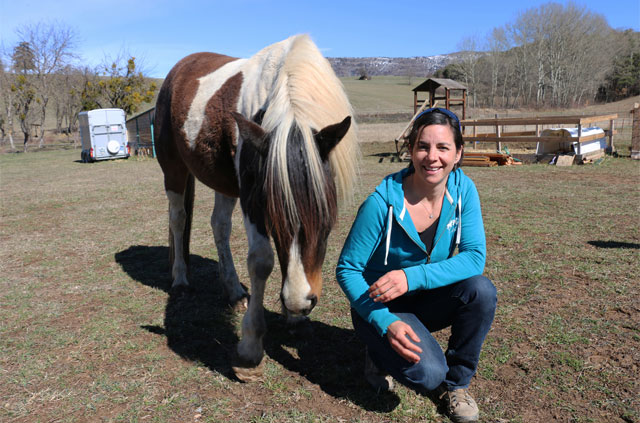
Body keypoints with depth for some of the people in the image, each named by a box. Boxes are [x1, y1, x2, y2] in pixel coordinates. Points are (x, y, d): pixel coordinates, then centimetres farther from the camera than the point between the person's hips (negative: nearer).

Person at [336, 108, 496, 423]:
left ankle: (456, 383, 1)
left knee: (481, 290, -24)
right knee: (427, 373, -27)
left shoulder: (463, 189, -12)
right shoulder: (383, 202, -25)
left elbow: (475, 257, -19)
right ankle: (380, 354, 10)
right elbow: (346, 270, -19)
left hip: (426, 300, 5)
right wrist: (386, 323, -31)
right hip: (379, 306, -4)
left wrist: (412, 277, -33)